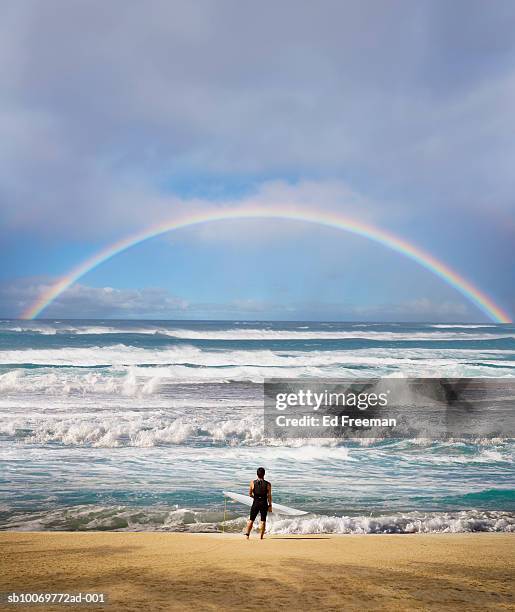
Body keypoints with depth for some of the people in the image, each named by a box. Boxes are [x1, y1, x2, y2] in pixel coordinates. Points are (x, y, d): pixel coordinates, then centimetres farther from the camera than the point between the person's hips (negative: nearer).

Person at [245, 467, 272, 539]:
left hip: (255, 503, 1)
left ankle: (247, 534, 0)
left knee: (251, 520, 10)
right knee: (263, 521, 8)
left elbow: (250, 494, 3)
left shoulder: (253, 483, -5)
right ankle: (261, 536, 8)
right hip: (264, 503, 0)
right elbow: (269, 496, -5)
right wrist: (270, 505, 4)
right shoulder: (268, 484, -7)